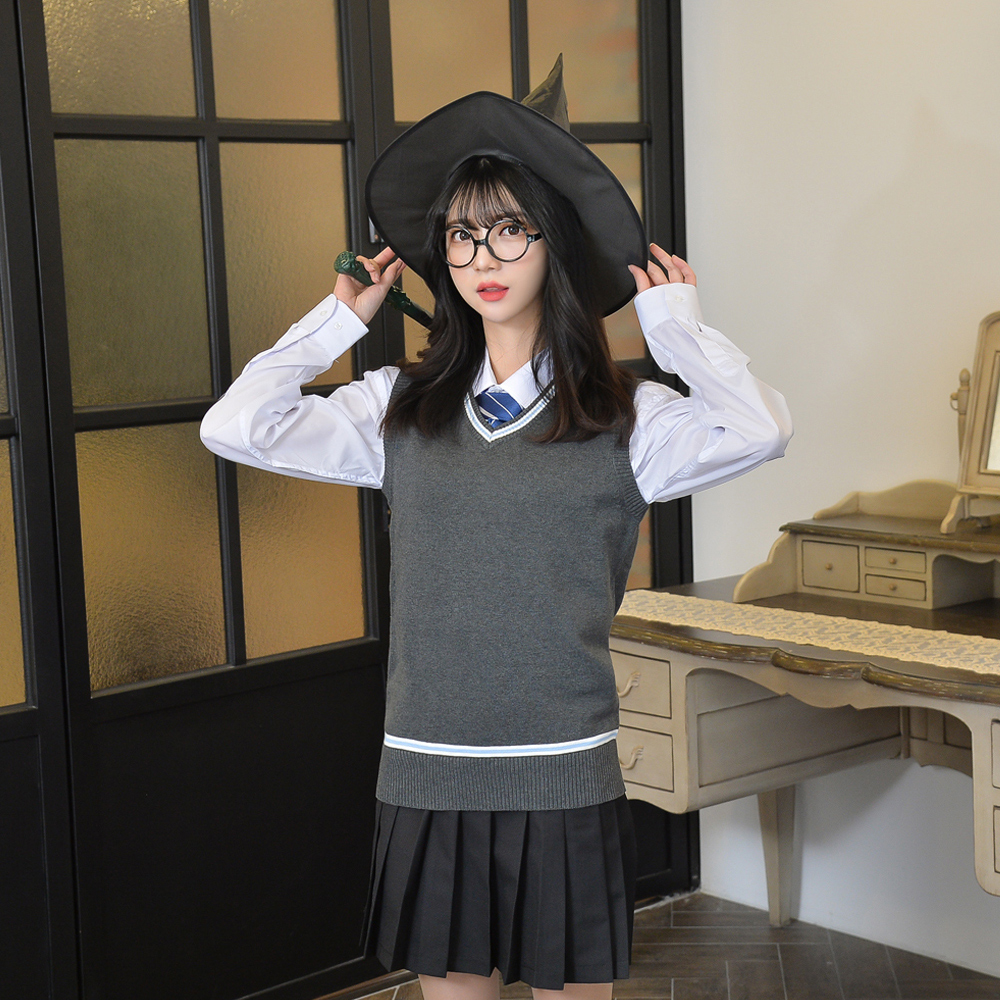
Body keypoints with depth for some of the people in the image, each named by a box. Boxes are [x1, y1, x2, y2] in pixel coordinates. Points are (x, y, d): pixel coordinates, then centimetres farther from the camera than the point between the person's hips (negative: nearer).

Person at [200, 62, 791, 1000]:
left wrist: (675, 321, -5)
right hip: (428, 775, 2)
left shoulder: (622, 415, -2)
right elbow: (235, 428, -4)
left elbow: (757, 430, -20)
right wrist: (339, 317, 5)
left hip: (565, 774, -2)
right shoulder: (400, 406, 4)